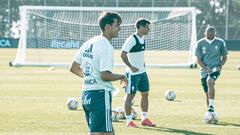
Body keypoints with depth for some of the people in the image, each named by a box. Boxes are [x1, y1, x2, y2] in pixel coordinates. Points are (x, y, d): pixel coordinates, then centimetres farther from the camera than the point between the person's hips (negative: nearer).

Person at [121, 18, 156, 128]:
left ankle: (144, 119, 20)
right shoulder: (132, 39, -18)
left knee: (145, 94, 11)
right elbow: (123, 54, -24)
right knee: (130, 96, 0)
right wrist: (131, 67, -23)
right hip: (133, 73, -9)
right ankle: (129, 121, 6)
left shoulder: (142, 39, 9)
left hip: (142, 72, 9)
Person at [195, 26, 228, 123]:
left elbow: (224, 57, 11)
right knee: (207, 93, 3)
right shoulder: (200, 43, 3)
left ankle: (211, 108, -33)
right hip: (204, 70, 3)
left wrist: (220, 66, -7)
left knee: (209, 81, -33)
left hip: (215, 69, -3)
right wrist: (206, 68, -12)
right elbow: (198, 59, 2)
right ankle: (210, 114, 17)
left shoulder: (220, 42, 3)